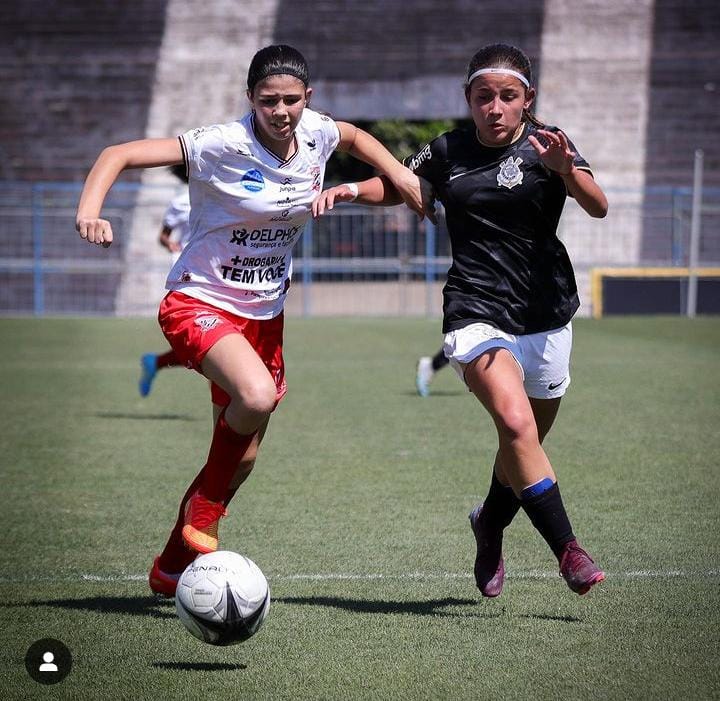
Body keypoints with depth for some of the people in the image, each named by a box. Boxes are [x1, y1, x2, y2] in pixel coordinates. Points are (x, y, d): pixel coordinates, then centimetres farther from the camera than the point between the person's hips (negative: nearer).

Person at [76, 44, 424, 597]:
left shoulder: (316, 135, -3)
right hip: (199, 302, -7)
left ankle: (172, 568, 29)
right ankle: (204, 509, -10)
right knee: (257, 395, -35)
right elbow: (119, 155, -23)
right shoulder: (222, 145, -20)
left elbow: (354, 136, 23)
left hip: (264, 314, 7)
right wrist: (90, 210, -38)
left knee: (243, 457, 9)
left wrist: (398, 173, 10)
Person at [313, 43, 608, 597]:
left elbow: (598, 207, -15)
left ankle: (490, 525, 42)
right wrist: (351, 189, 4)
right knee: (516, 424, -24)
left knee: (526, 445, 13)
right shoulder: (447, 153, 6)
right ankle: (568, 550, -23)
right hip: (476, 315, -1)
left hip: (546, 319, 1)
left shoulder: (545, 145, -1)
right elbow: (397, 186, 24)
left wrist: (566, 169, -34)